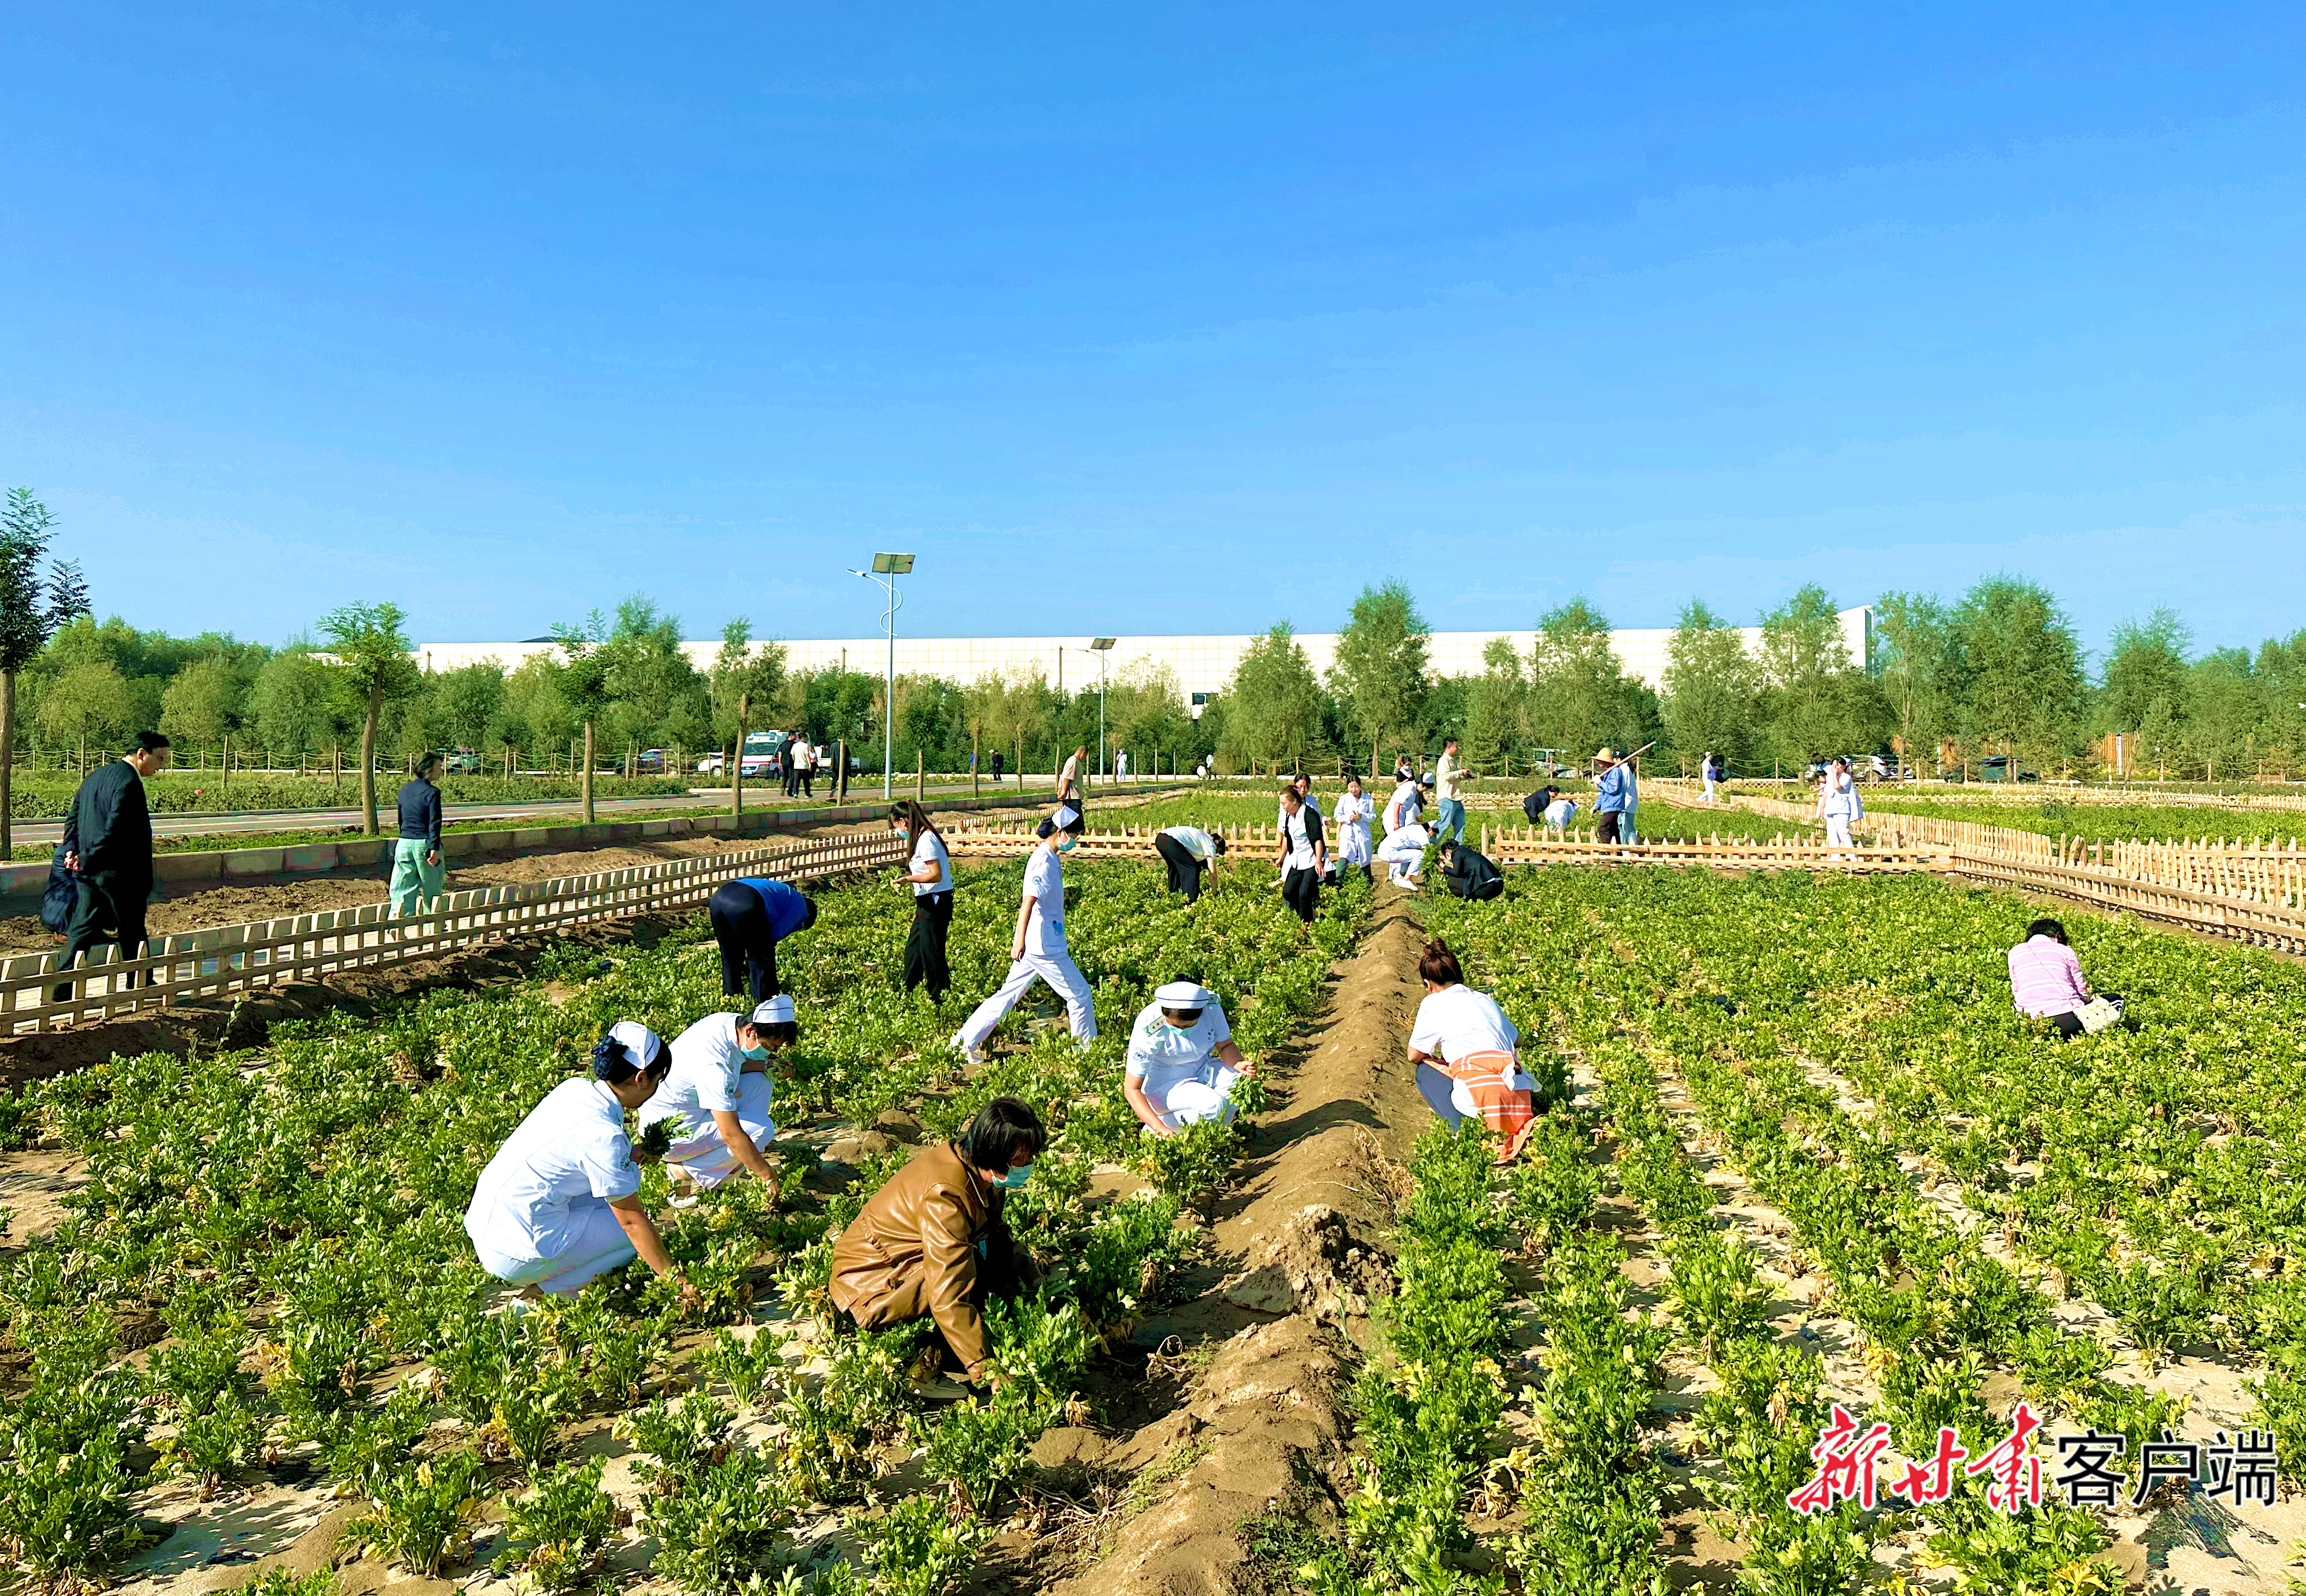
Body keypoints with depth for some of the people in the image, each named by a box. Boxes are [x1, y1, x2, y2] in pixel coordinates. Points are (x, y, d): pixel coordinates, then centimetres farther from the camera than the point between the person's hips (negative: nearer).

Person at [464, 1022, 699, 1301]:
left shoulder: (575, 1087, 0)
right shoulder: (603, 1133, -22)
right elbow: (632, 1221, -16)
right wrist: (677, 1283, -9)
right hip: (513, 1254, -9)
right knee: (634, 1234, -1)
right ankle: (535, 1291, -2)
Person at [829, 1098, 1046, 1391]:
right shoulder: (944, 1197, -33)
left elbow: (995, 1230, 11)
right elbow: (949, 1300, -35)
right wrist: (987, 1371, -33)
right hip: (866, 1287, -9)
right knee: (973, 1265, -28)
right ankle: (938, 1364, -11)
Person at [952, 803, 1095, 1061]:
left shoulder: (1049, 857, 12)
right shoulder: (1044, 861, -18)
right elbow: (1028, 900, -29)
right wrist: (1020, 940, -39)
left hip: (1037, 945, 10)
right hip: (1045, 947, -10)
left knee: (1008, 995, 12)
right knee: (1080, 994, 2)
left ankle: (966, 1040, 14)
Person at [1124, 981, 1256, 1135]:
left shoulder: (1212, 1007, -19)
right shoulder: (1149, 1033, -30)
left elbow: (1226, 1046, -1)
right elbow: (1131, 1089, -26)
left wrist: (1238, 1064, -25)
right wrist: (1159, 1128, -37)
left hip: (1200, 1071, 5)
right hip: (1163, 1084, -5)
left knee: (1241, 1078, -22)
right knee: (1213, 1106, -30)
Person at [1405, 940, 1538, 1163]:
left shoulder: (1434, 1003, 9)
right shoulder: (1485, 999, 25)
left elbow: (1414, 1056, 15)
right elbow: (1517, 1040, 34)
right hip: (1519, 1089, 5)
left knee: (1426, 1071, 17)